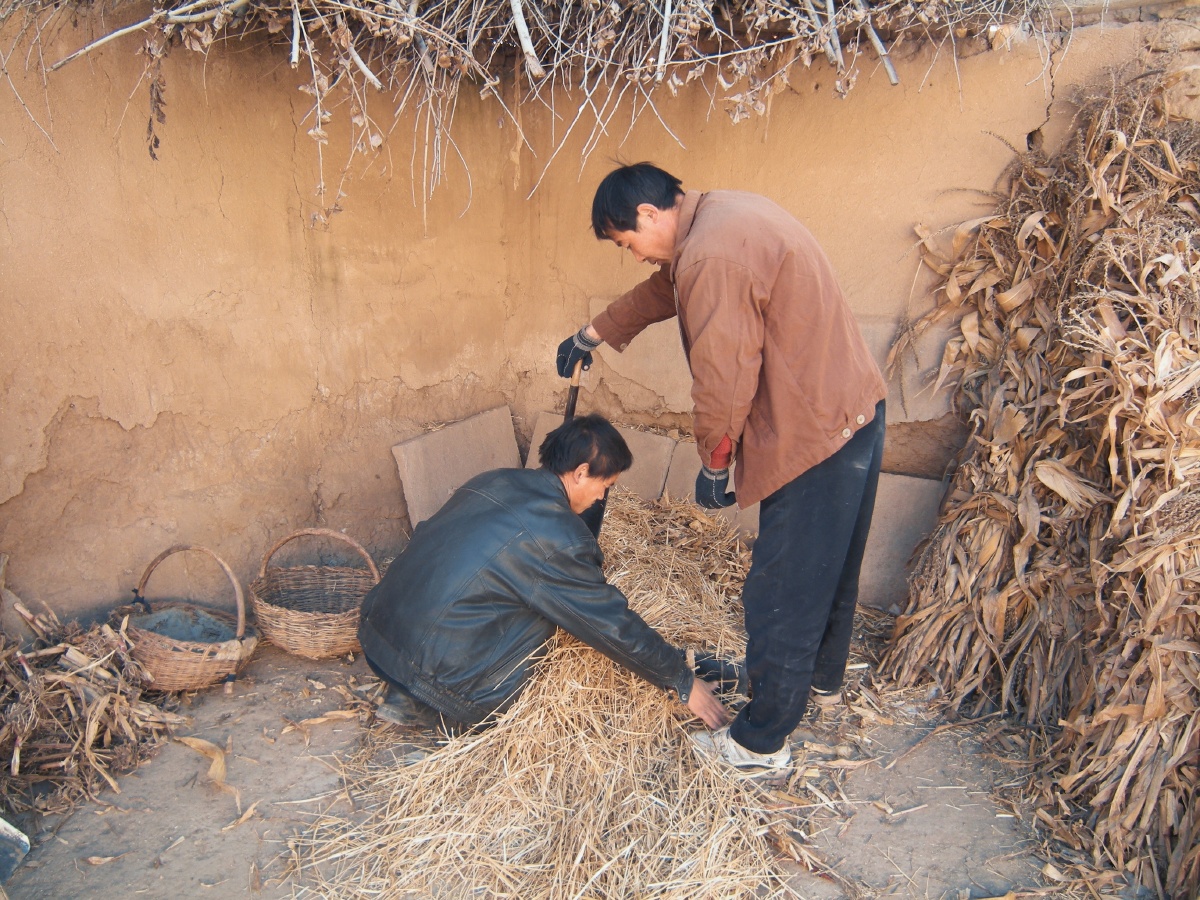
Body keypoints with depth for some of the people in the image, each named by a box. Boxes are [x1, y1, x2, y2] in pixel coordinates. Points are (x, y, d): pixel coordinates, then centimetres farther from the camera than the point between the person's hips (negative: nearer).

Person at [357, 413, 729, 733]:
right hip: (430, 668, -8)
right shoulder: (557, 536, -16)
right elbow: (613, 625, -10)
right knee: (545, 612, 3)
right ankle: (472, 721, 13)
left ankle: (405, 699, 21)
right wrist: (683, 682, 4)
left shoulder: (493, 481, 7)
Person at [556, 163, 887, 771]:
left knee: (782, 593, 2)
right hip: (855, 406, 11)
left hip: (814, 434, -11)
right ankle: (822, 678, 47)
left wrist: (713, 464, -6)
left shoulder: (712, 258, -22)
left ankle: (761, 742, 19)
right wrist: (593, 333, 34)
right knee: (830, 565, 25)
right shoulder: (723, 212, 11)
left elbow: (723, 382, -22)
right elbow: (664, 289, 26)